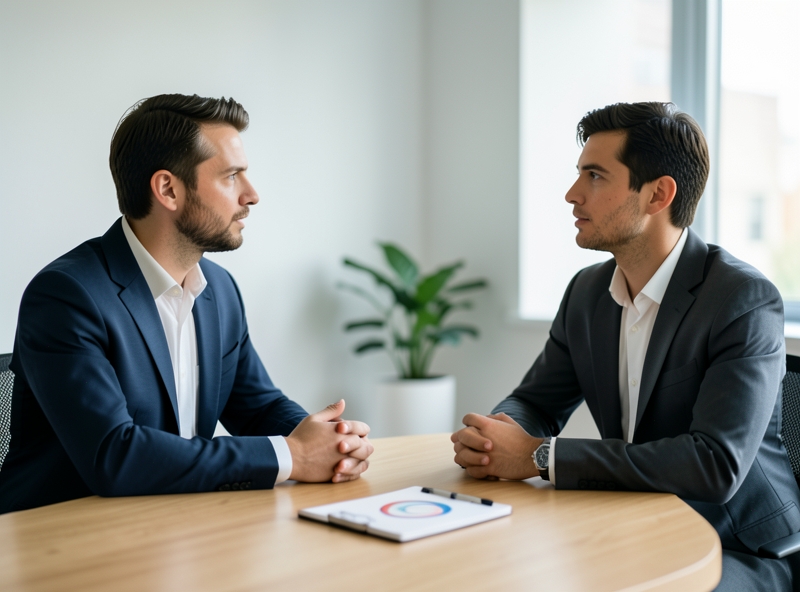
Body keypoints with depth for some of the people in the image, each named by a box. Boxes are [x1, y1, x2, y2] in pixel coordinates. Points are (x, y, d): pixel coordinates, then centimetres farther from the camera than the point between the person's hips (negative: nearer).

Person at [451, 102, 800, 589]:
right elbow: (535, 403, 11)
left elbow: (717, 464, -29)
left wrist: (540, 457, -27)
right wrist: (488, 436, -15)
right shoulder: (587, 291, 4)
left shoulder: (746, 300, -18)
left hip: (742, 551, -6)